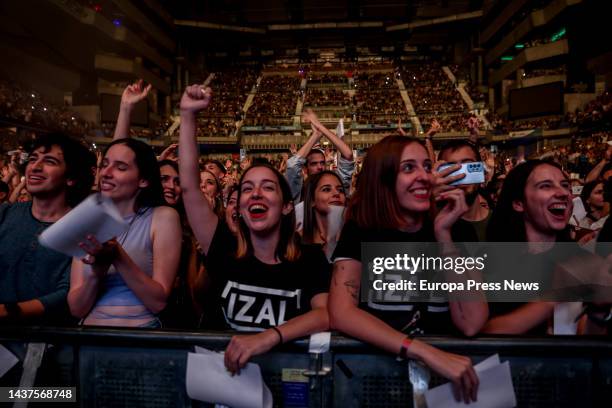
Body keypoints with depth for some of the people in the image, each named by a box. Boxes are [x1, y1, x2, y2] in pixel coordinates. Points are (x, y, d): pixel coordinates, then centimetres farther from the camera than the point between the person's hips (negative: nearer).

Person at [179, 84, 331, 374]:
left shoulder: (310, 259, 0)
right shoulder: (226, 250, 1)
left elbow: (327, 314, -15)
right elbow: (189, 187, -3)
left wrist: (270, 336, -31)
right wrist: (188, 115, -5)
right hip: (223, 367, 2)